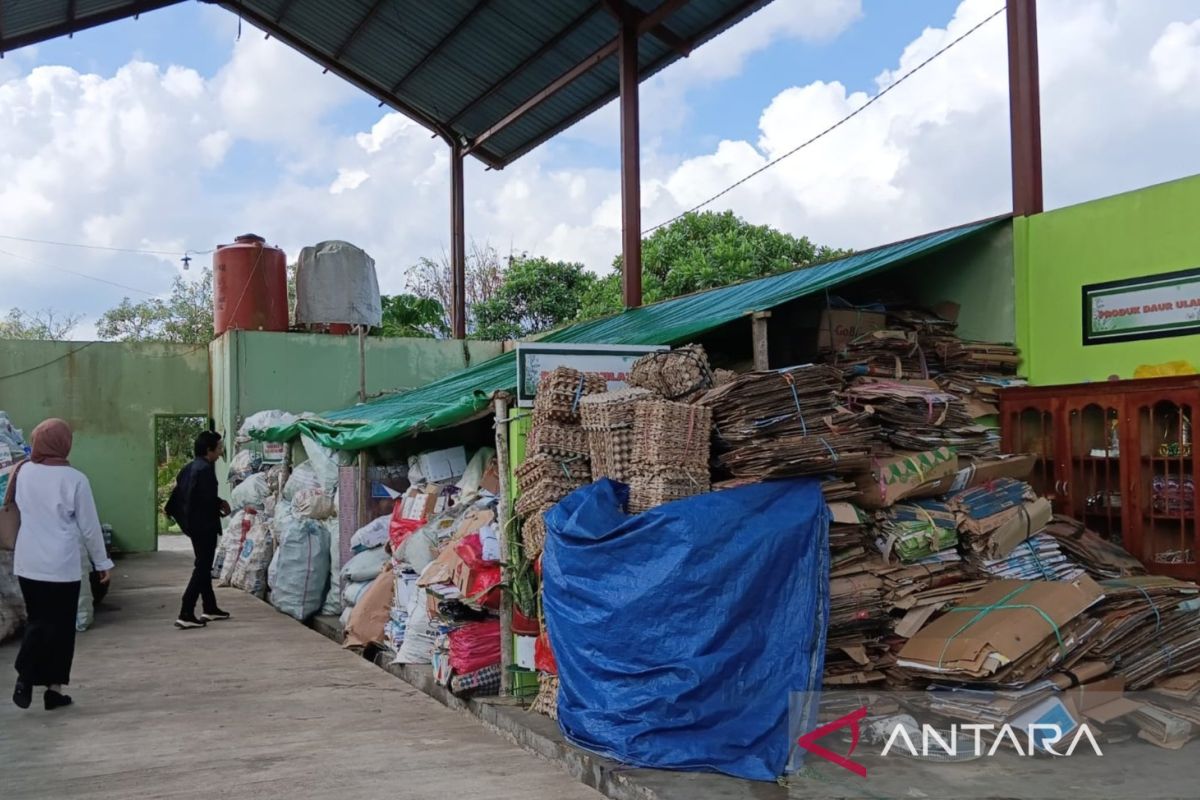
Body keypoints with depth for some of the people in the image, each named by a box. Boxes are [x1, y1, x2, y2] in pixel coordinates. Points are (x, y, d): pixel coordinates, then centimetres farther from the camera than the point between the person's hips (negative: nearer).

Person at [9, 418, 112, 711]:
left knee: (37, 621, 16)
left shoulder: (23, 472, -1)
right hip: (62, 565, -4)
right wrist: (102, 562, 5)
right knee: (60, 626, 8)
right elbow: (89, 526, -6)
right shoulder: (74, 479, -12)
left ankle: (25, 676, 1)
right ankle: (54, 688, 12)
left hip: (27, 563, 4)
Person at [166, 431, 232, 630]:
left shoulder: (190, 468, 10)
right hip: (205, 526, -10)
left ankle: (210, 608, 28)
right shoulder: (206, 469, -18)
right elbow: (207, 499, -24)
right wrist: (221, 505, -3)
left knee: (203, 566, 18)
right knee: (202, 568, -6)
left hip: (194, 524, 10)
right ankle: (186, 615, -9)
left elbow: (183, 494, 13)